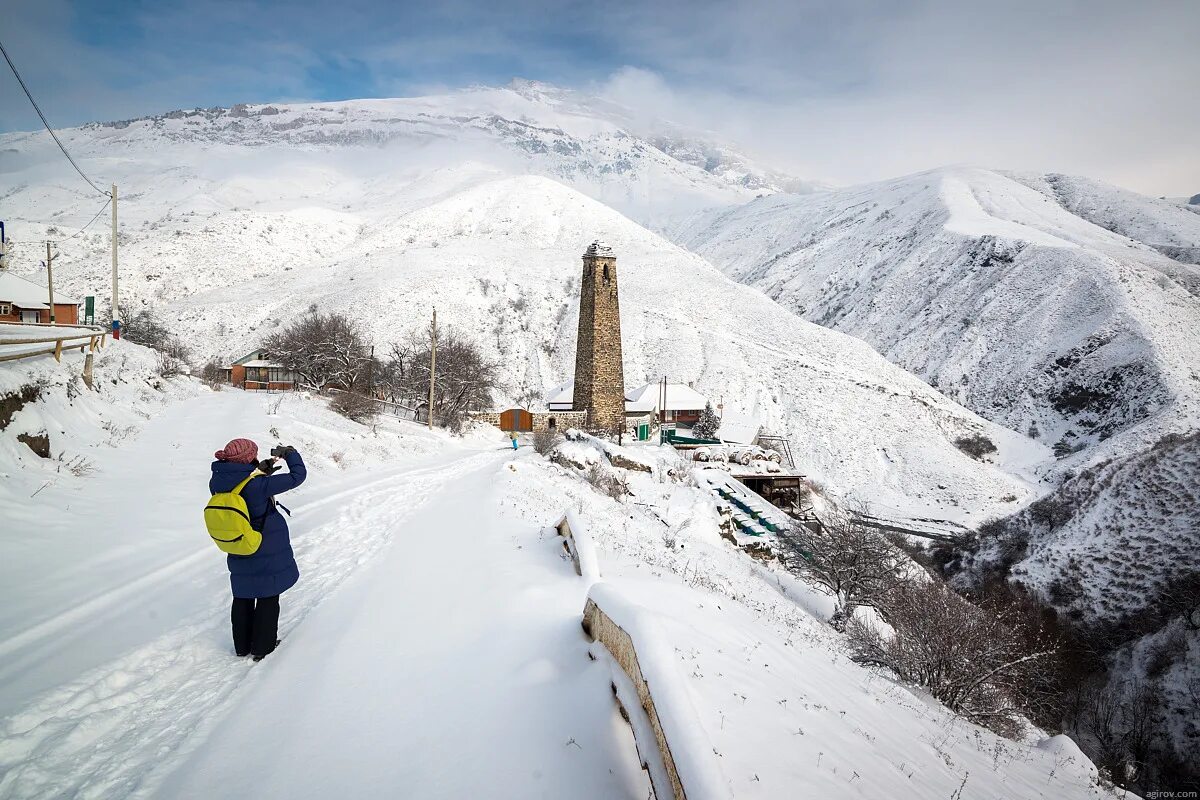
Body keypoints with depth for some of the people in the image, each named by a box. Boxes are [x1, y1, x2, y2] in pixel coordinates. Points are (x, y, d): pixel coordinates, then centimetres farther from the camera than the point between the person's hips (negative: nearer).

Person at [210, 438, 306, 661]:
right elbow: (297, 476, -25)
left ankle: (242, 646, 34)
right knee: (268, 598, 12)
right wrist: (290, 454, -8)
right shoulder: (257, 485, -29)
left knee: (242, 598, 21)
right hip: (268, 555, -6)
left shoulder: (217, 484, -10)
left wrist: (261, 471, 5)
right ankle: (263, 647, 22)